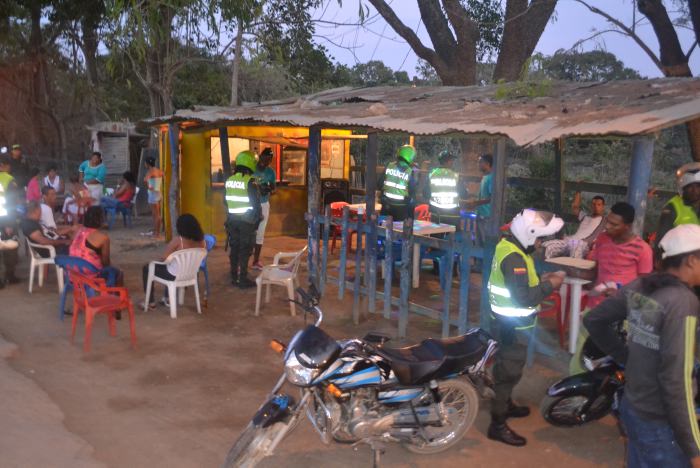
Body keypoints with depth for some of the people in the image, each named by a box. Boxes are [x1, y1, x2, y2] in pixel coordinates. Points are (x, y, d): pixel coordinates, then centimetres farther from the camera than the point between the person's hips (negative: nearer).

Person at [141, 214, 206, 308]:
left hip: (175, 275, -6)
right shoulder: (201, 241, -9)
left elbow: (164, 258, -19)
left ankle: (150, 302, 25)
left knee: (147, 268, 18)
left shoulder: (178, 240, -26)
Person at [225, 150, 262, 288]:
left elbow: (226, 201, 11)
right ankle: (243, 280, 3)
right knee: (245, 251, 0)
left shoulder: (229, 180, 3)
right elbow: (256, 203, -14)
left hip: (232, 219, 6)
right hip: (246, 220, -6)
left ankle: (234, 277, 20)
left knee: (234, 249, 13)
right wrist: (257, 219, -1)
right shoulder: (250, 181, -15)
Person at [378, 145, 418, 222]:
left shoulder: (389, 166, -3)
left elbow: (379, 183, 2)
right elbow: (412, 191, -9)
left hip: (387, 204, 3)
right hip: (402, 207, -3)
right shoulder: (411, 172, -12)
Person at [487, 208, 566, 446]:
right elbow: (523, 297, -30)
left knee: (507, 367, 25)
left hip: (507, 320, 10)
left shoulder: (509, 246, 5)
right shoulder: (514, 258, -27)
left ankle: (505, 404, 44)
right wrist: (549, 286, -19)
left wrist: (540, 280, 4)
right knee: (509, 371, -3)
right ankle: (498, 425, 5)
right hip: (512, 325, -10)